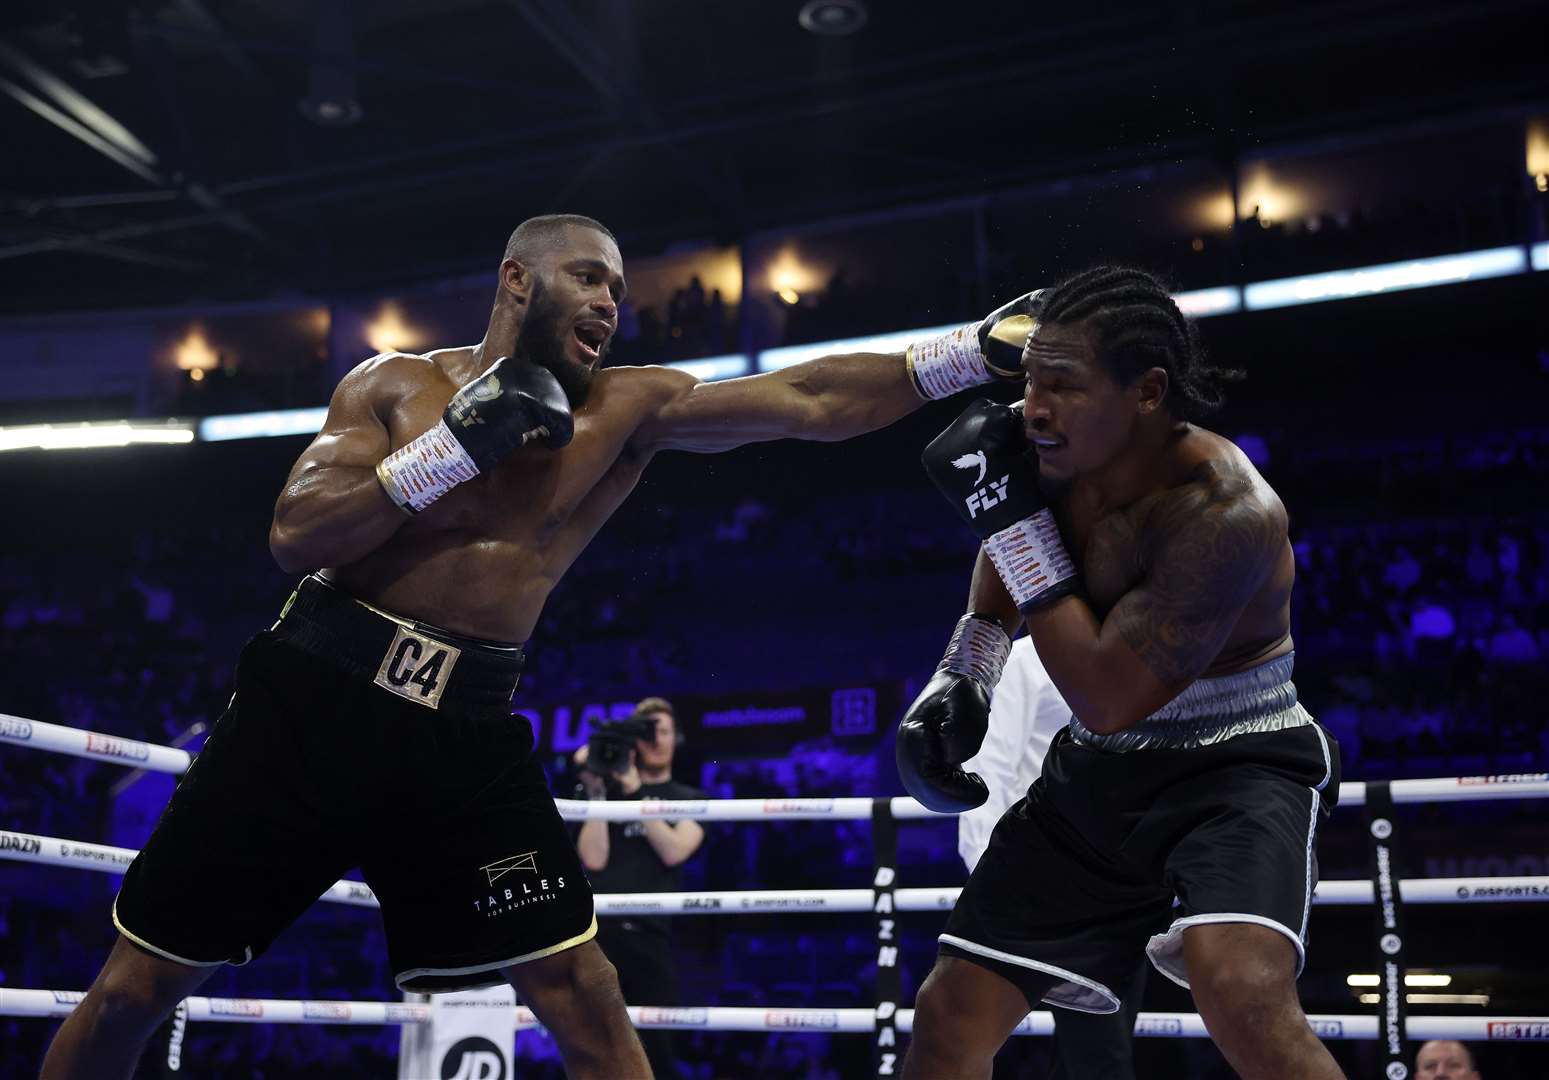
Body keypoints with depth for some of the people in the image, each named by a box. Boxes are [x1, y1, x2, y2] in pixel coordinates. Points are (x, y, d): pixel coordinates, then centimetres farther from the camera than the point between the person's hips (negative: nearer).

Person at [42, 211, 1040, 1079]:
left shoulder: (630, 409, 2)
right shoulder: (395, 385, 1)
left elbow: (809, 402, -7)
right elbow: (296, 535, -9)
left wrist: (976, 350, -17)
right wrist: (457, 445, -17)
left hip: (466, 727, 1)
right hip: (320, 691, -1)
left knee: (583, 995, -6)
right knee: (137, 989, 6)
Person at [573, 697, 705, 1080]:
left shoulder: (691, 799, 14)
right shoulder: (610, 792, 13)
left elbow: (674, 851, -5)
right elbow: (594, 859, 0)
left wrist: (635, 793, -6)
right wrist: (596, 793, -3)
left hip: (651, 934, 0)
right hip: (597, 930, 0)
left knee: (657, 1049, -3)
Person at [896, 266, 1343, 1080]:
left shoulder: (1225, 513, -29)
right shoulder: (1059, 452, -9)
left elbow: (1104, 699, -28)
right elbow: (1007, 558, 16)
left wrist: (1017, 517, -26)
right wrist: (960, 674, 1)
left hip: (1235, 769, -6)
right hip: (1097, 775, 7)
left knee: (1241, 990, -35)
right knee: (950, 1013, 7)